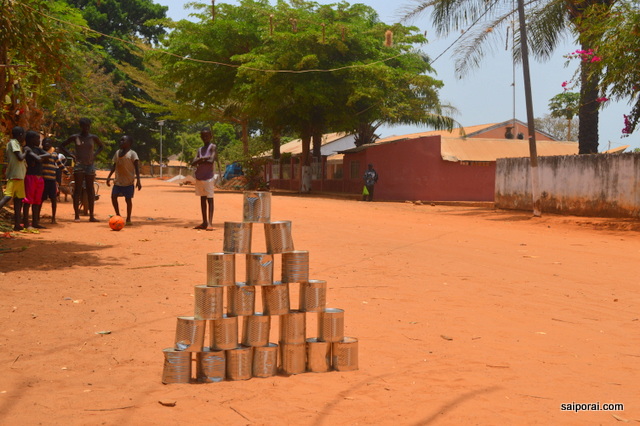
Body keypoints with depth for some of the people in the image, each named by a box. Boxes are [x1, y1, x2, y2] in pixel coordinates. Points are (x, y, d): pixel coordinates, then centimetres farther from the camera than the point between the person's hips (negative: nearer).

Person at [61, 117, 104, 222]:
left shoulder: (93, 138, 6)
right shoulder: (75, 137, 2)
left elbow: (101, 146, 23)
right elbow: (62, 146, 11)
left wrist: (95, 154, 6)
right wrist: (70, 155, -3)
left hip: (90, 165, 2)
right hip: (79, 165, -2)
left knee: (90, 189, 4)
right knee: (78, 189, -2)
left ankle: (91, 216, 8)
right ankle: (77, 215, -1)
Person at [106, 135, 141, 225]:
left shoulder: (132, 153, -7)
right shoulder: (117, 153, 11)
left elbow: (136, 167, -11)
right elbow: (114, 166, 19)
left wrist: (138, 180, -18)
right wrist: (109, 176, 12)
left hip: (128, 181, -5)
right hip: (118, 180, 6)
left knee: (128, 199, 0)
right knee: (113, 197, -1)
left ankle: (128, 219, 12)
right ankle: (118, 215, 15)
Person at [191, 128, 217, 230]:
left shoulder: (212, 147, -3)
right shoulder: (200, 149, 16)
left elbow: (211, 160, -18)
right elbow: (193, 163, 5)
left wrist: (200, 160, -6)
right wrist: (202, 159, -13)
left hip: (208, 178, -7)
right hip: (199, 177, 7)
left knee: (210, 199, -9)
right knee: (202, 199, 10)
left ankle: (210, 223, -15)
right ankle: (204, 222, 16)